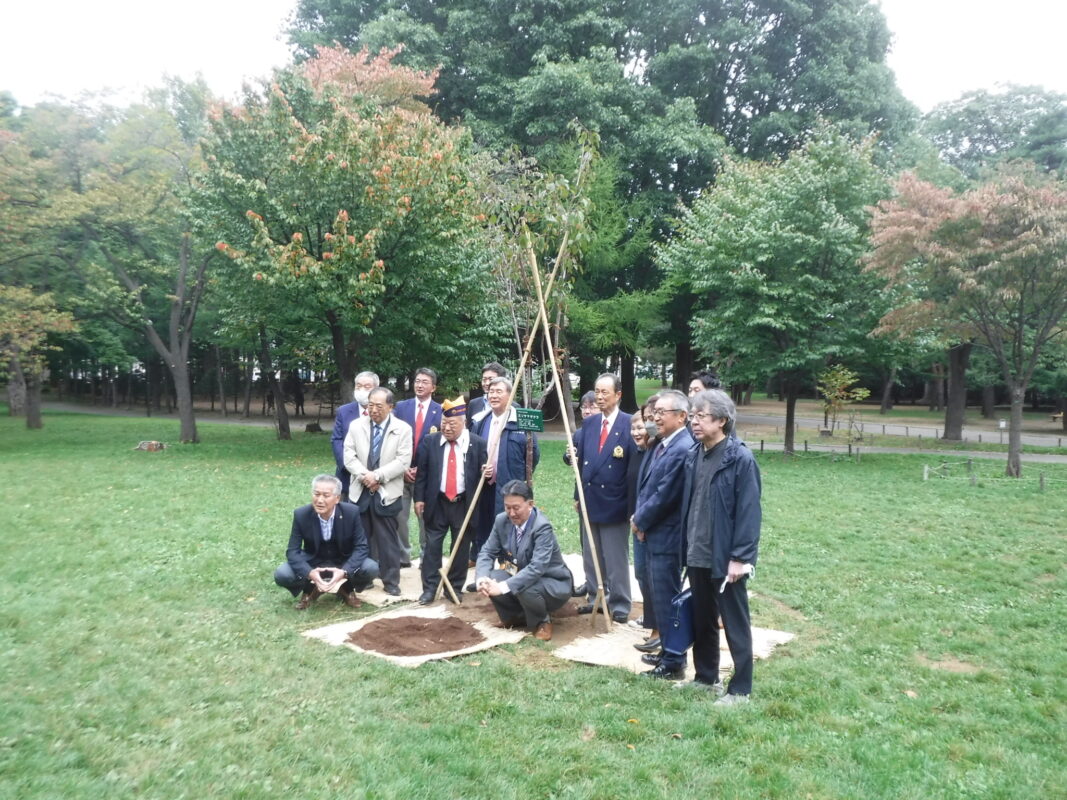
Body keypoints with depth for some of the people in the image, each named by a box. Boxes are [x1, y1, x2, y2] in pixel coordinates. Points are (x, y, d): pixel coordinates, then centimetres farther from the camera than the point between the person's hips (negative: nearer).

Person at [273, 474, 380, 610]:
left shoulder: (351, 512, -20)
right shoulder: (301, 515, -18)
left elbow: (361, 547, -16)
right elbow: (292, 551, -15)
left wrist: (344, 571, -34)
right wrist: (309, 573, -36)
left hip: (344, 564, 0)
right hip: (313, 564, 1)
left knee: (371, 569, -27)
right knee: (281, 575, -24)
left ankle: (346, 589, 5)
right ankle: (310, 589, 8)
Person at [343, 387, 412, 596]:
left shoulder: (402, 429, -4)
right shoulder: (356, 425, 5)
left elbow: (403, 461, -11)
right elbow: (349, 456, -1)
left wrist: (377, 476, -17)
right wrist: (364, 475, -16)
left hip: (387, 492, -3)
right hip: (360, 491, 3)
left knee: (387, 539, 3)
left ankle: (391, 581, 13)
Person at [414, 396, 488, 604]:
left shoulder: (478, 444, -5)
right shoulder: (430, 441, 1)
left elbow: (484, 473, 1)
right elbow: (421, 471, 4)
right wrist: (419, 498, 0)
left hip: (464, 504, -1)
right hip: (436, 502, 1)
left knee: (461, 548, 8)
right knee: (432, 545, 3)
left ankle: (455, 588, 21)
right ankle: (429, 589, 11)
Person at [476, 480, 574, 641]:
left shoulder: (542, 527, -28)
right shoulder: (502, 521, -8)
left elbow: (537, 567, -37)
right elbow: (487, 552, -5)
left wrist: (504, 586, -44)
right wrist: (481, 578, -26)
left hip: (553, 583, -6)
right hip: (523, 577, 6)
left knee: (525, 588, -36)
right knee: (493, 580, -22)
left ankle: (542, 622, -4)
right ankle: (516, 616, 7)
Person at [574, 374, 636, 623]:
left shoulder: (629, 424, -10)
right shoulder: (588, 423, 9)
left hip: (615, 503, -6)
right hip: (589, 500, 6)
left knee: (616, 559, 4)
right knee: (590, 556, 16)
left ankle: (619, 605, 16)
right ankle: (595, 598, 29)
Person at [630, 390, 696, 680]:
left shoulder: (683, 450, -22)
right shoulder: (662, 445, 10)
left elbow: (664, 496, -21)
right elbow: (646, 486, 15)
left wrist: (640, 521, -8)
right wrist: (639, 518, 2)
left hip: (667, 536, -10)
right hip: (655, 533, 10)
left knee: (667, 600, 1)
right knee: (662, 597, 20)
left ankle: (673, 664, 14)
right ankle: (670, 652, 34)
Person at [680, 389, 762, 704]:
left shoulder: (740, 458, -15)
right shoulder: (694, 456, 6)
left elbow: (749, 511, -16)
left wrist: (740, 557, -18)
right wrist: (686, 546, 9)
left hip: (725, 558, -7)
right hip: (697, 555, 7)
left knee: (735, 625, 7)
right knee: (702, 621, 19)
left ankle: (740, 689, 19)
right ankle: (705, 677, 35)